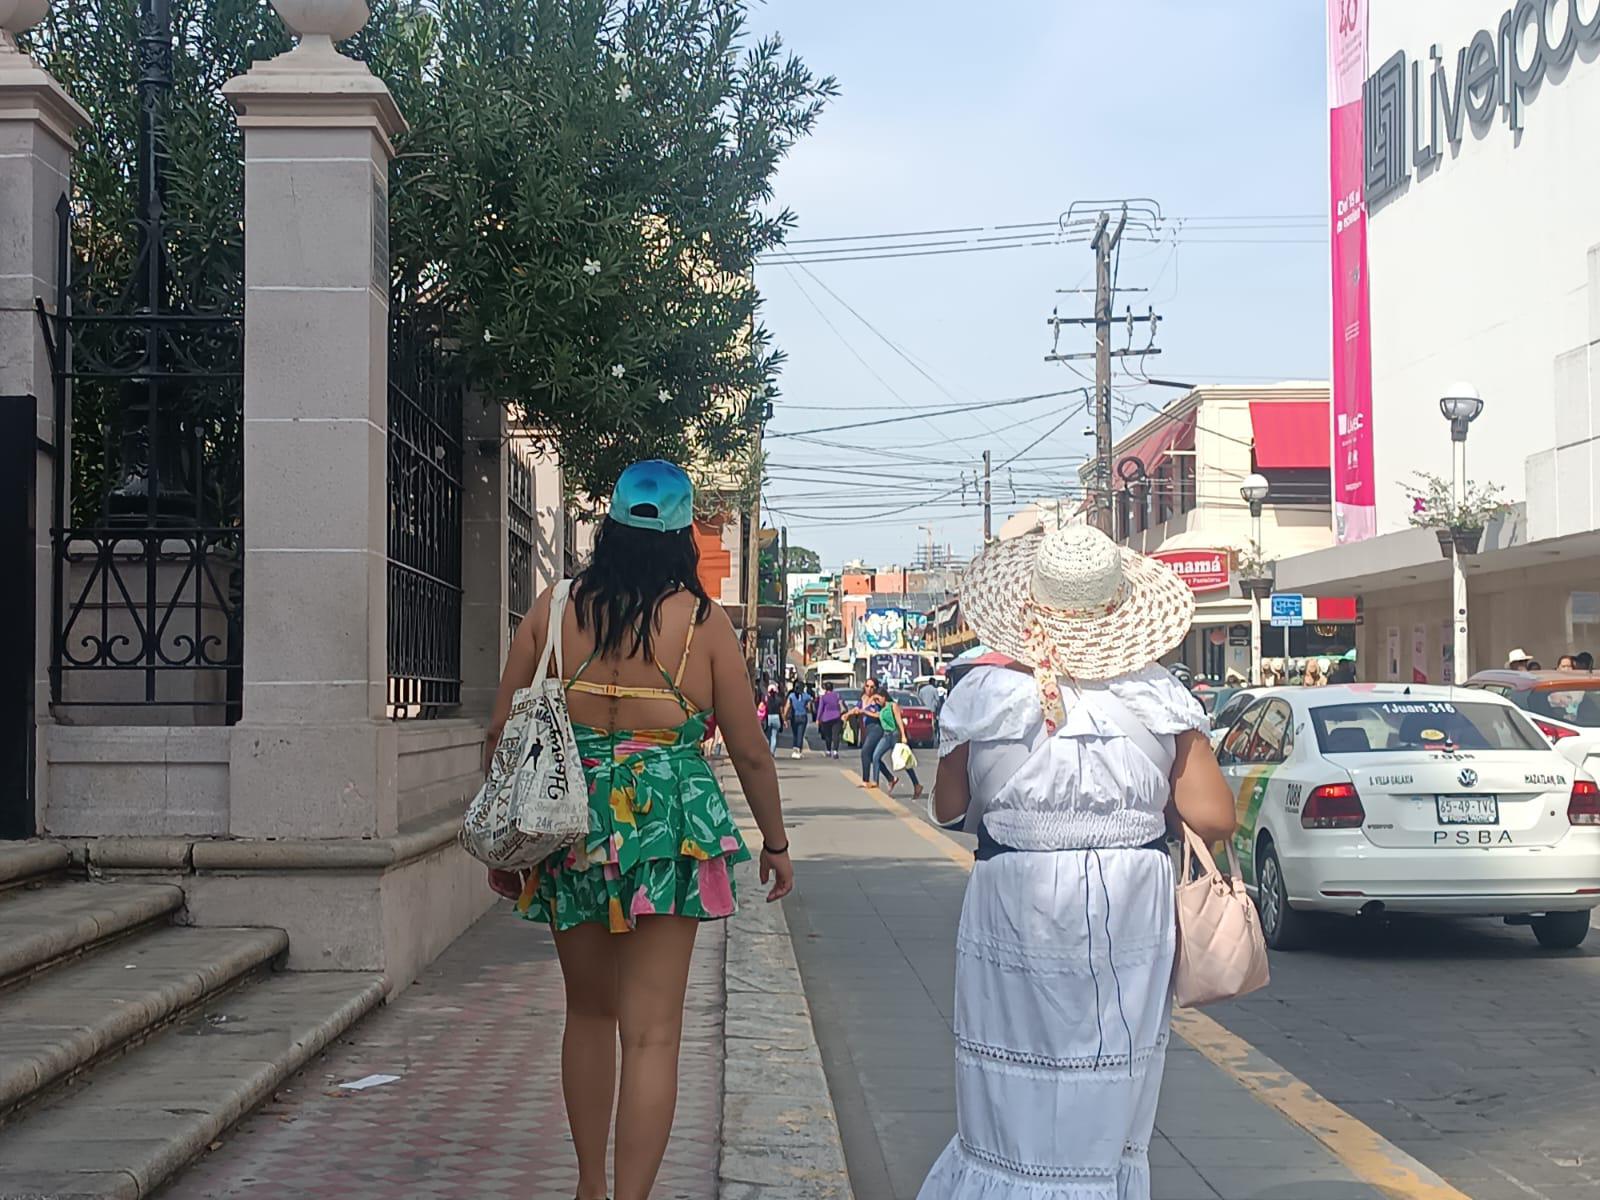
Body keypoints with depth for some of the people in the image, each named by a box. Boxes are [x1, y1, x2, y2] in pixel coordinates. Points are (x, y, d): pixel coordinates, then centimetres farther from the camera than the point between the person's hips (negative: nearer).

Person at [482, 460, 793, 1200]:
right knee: (652, 1033, 0)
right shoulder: (702, 621, -3)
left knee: (589, 1011, 20)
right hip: (665, 830, -3)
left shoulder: (553, 610, 3)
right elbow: (750, 751, 2)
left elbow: (501, 735, 6)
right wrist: (776, 842, 15)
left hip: (569, 827, 3)